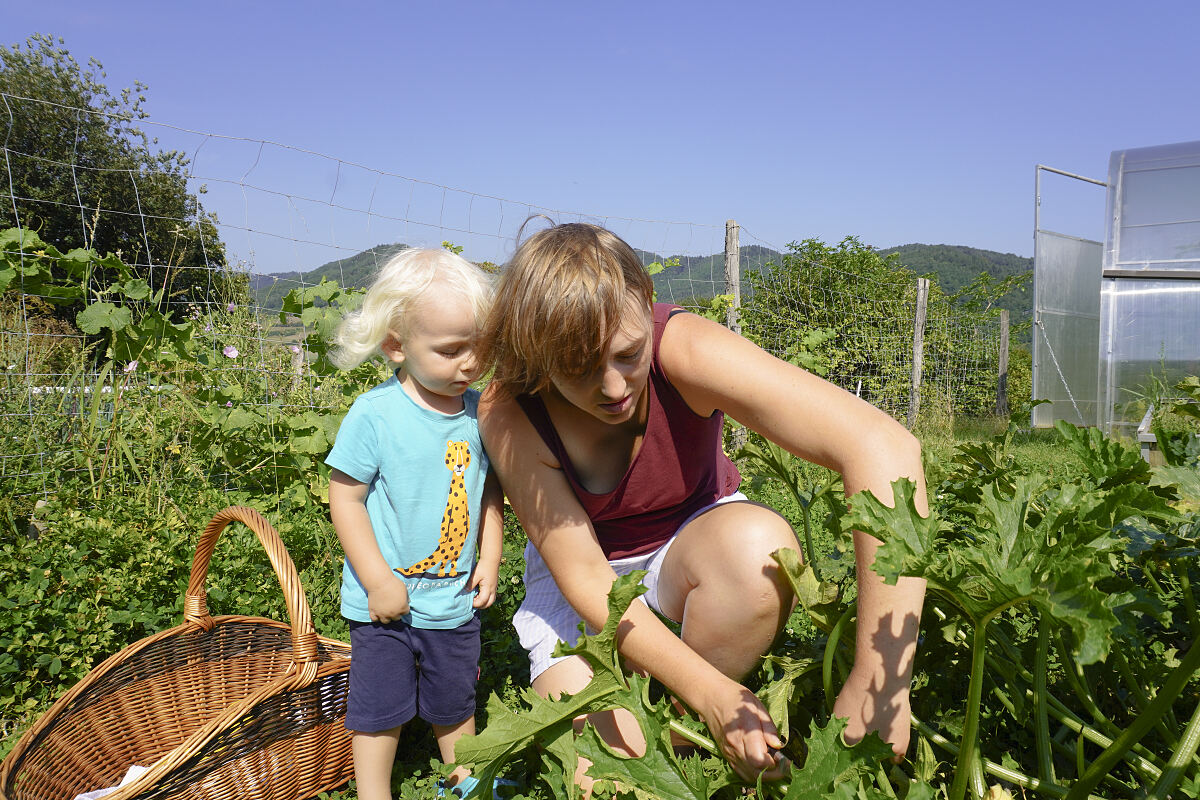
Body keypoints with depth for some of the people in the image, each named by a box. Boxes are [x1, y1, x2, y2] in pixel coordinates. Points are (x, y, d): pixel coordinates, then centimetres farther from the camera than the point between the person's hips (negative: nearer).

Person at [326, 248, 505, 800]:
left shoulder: (480, 410, -5)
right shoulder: (374, 414, -19)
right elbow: (345, 498, -14)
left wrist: (490, 559, 1)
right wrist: (378, 582, -16)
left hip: (457, 599, 4)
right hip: (386, 601, -4)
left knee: (455, 701, 23)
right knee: (379, 708, 12)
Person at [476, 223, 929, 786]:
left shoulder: (682, 349, -31)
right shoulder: (508, 414, -26)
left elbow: (884, 448, -41)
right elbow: (584, 576, -23)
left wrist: (879, 681, -46)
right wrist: (711, 692, -35)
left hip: (694, 537, 1)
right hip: (584, 567, 0)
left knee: (759, 545, -35)